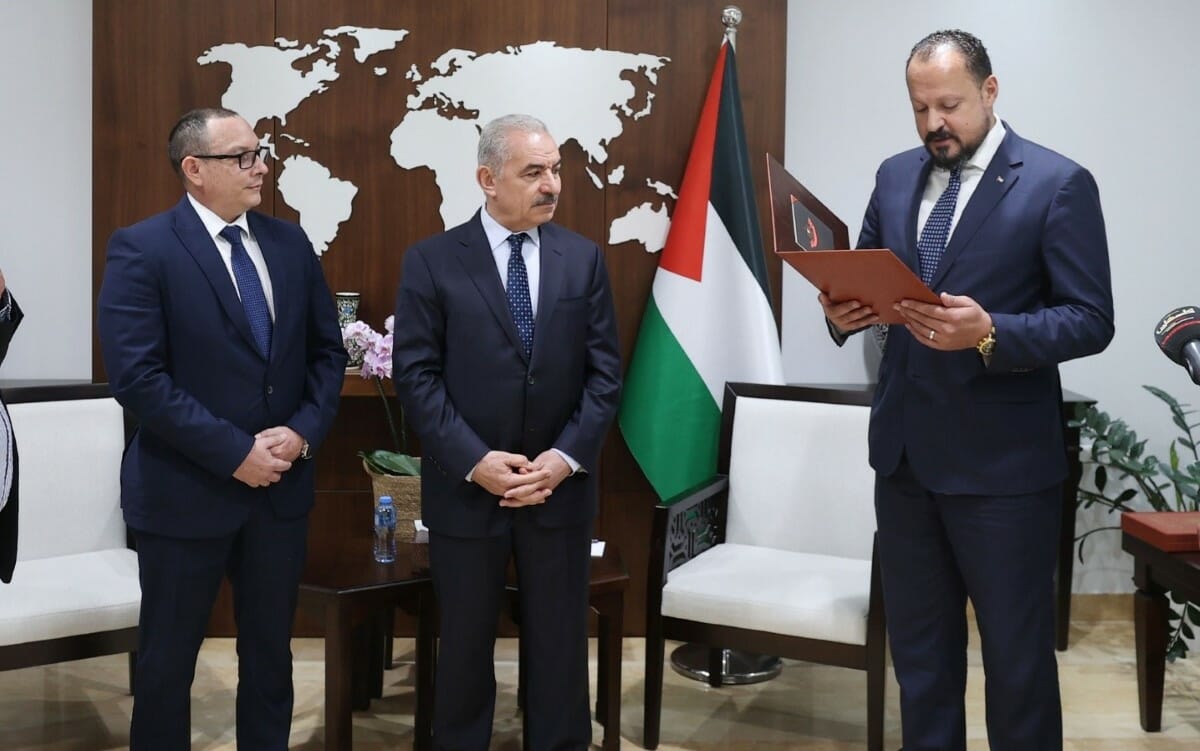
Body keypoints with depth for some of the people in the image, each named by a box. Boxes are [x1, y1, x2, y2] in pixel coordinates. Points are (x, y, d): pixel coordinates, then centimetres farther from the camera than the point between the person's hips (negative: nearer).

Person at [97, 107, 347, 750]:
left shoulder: (288, 243, 6)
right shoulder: (141, 249, -11)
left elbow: (326, 350, 8)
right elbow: (136, 376, -18)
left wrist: (303, 431, -9)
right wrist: (234, 453, -19)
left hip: (281, 486, 5)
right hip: (185, 492, -5)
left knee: (270, 652, 16)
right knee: (167, 660, 10)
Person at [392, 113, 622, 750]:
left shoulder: (583, 258, 4)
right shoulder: (432, 261, -3)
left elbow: (604, 371, 1)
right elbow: (416, 374, -7)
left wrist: (567, 456, -11)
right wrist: (474, 461, -15)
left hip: (560, 487, 2)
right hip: (466, 488, -2)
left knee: (559, 645, 11)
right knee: (464, 646, 12)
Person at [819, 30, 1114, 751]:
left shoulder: (1059, 184, -9)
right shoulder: (895, 176, 9)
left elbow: (1091, 321, -12)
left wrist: (989, 333, -28)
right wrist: (844, 310, -9)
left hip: (1001, 462, -5)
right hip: (905, 451, 6)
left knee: (1017, 655, 8)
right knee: (918, 647, 17)